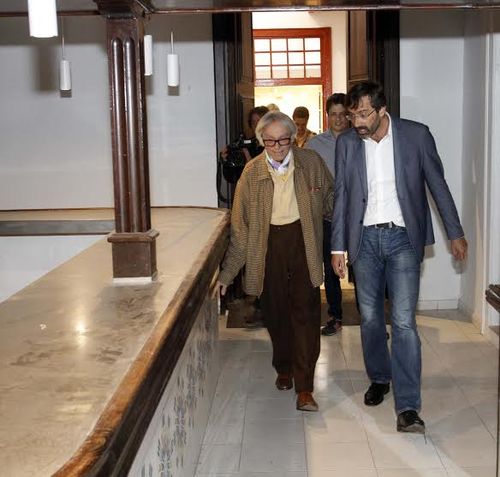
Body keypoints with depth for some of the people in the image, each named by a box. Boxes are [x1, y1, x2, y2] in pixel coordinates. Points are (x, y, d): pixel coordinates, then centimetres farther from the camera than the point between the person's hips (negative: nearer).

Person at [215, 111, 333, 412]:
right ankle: (284, 369, 36)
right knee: (276, 313, 11)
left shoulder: (311, 162, -3)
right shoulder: (252, 172, -3)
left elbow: (331, 197, 12)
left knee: (305, 313, -6)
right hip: (269, 244, 1)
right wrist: (227, 273, -4)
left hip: (303, 241, -1)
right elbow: (241, 226, -1)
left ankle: (304, 388, 0)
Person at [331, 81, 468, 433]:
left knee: (404, 321, -10)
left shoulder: (416, 135, -5)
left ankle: (407, 407, -8)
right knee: (370, 317, 11)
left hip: (403, 237, -3)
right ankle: (379, 378, 34)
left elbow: (438, 185, 2)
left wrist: (456, 233, 5)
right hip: (365, 238, 3)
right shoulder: (347, 143, 2)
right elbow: (341, 196, 7)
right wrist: (338, 247, 5)